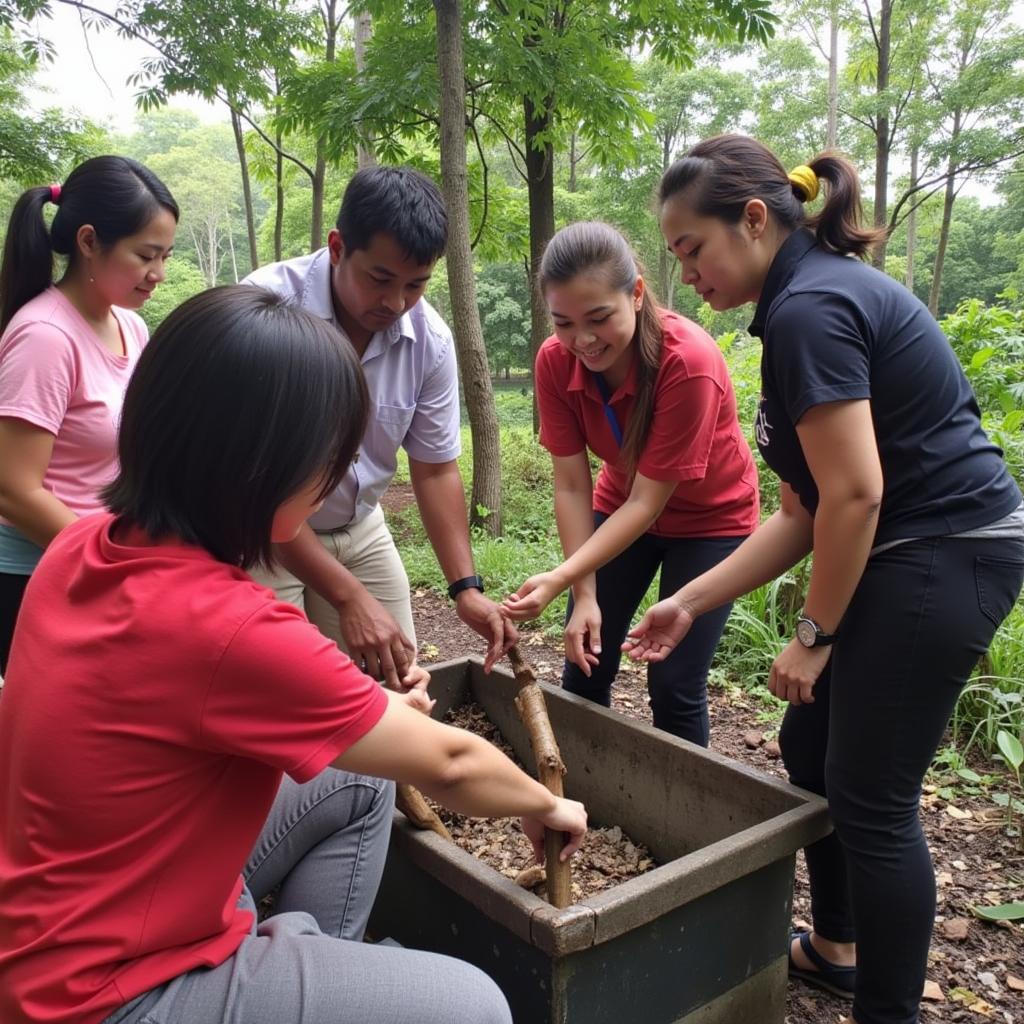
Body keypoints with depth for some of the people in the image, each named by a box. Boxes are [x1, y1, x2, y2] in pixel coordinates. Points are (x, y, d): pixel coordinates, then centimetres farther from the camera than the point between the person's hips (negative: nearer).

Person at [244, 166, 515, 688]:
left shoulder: (430, 337, -11)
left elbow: (435, 469, -2)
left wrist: (465, 587, -13)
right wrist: (349, 596, -30)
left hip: (359, 529, 5)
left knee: (397, 687, 8)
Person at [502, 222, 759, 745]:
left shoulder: (689, 363, -33)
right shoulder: (555, 361, -20)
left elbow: (649, 502, -29)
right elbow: (571, 486, -15)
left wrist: (560, 579, -36)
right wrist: (585, 595, -19)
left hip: (710, 517, -4)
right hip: (623, 505, 4)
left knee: (674, 688, -6)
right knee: (584, 670, 4)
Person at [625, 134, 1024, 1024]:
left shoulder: (811, 308, -18)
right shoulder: (819, 293, 13)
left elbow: (854, 493, -22)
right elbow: (805, 509, 10)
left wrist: (815, 635, -10)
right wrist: (694, 601, 7)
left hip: (944, 555, -10)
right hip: (921, 552, 10)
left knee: (870, 794, -1)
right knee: (812, 746, 18)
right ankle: (836, 948, 37)